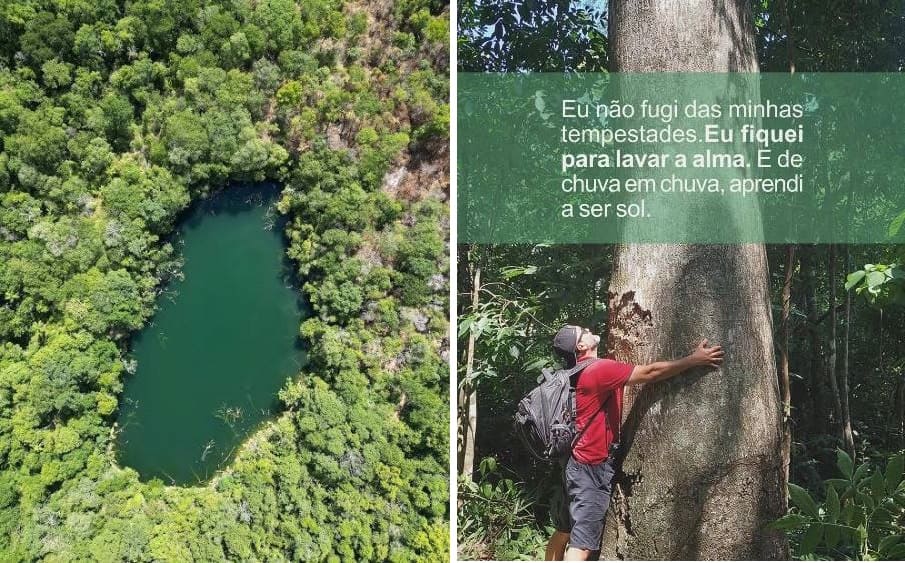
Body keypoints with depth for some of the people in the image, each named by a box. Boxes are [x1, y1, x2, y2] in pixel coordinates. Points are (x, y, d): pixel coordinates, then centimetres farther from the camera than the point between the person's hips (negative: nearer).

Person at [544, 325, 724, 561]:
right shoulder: (599, 369, -18)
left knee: (564, 531, 18)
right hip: (592, 467, -10)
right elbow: (650, 373, -17)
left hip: (578, 463, 10)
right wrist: (694, 359, -10)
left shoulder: (580, 373, 10)